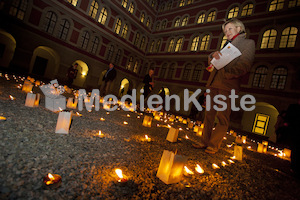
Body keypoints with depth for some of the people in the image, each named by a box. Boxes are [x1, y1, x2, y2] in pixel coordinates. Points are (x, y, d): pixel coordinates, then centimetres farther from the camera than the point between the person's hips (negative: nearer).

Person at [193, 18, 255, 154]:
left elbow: (244, 66, -7)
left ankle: (213, 145, 4)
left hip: (227, 85, -6)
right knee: (209, 115, 4)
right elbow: (210, 61, 21)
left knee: (222, 118, -5)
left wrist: (224, 72, -13)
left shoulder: (248, 43, 10)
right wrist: (213, 55, -2)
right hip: (213, 83, 6)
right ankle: (204, 142, 12)